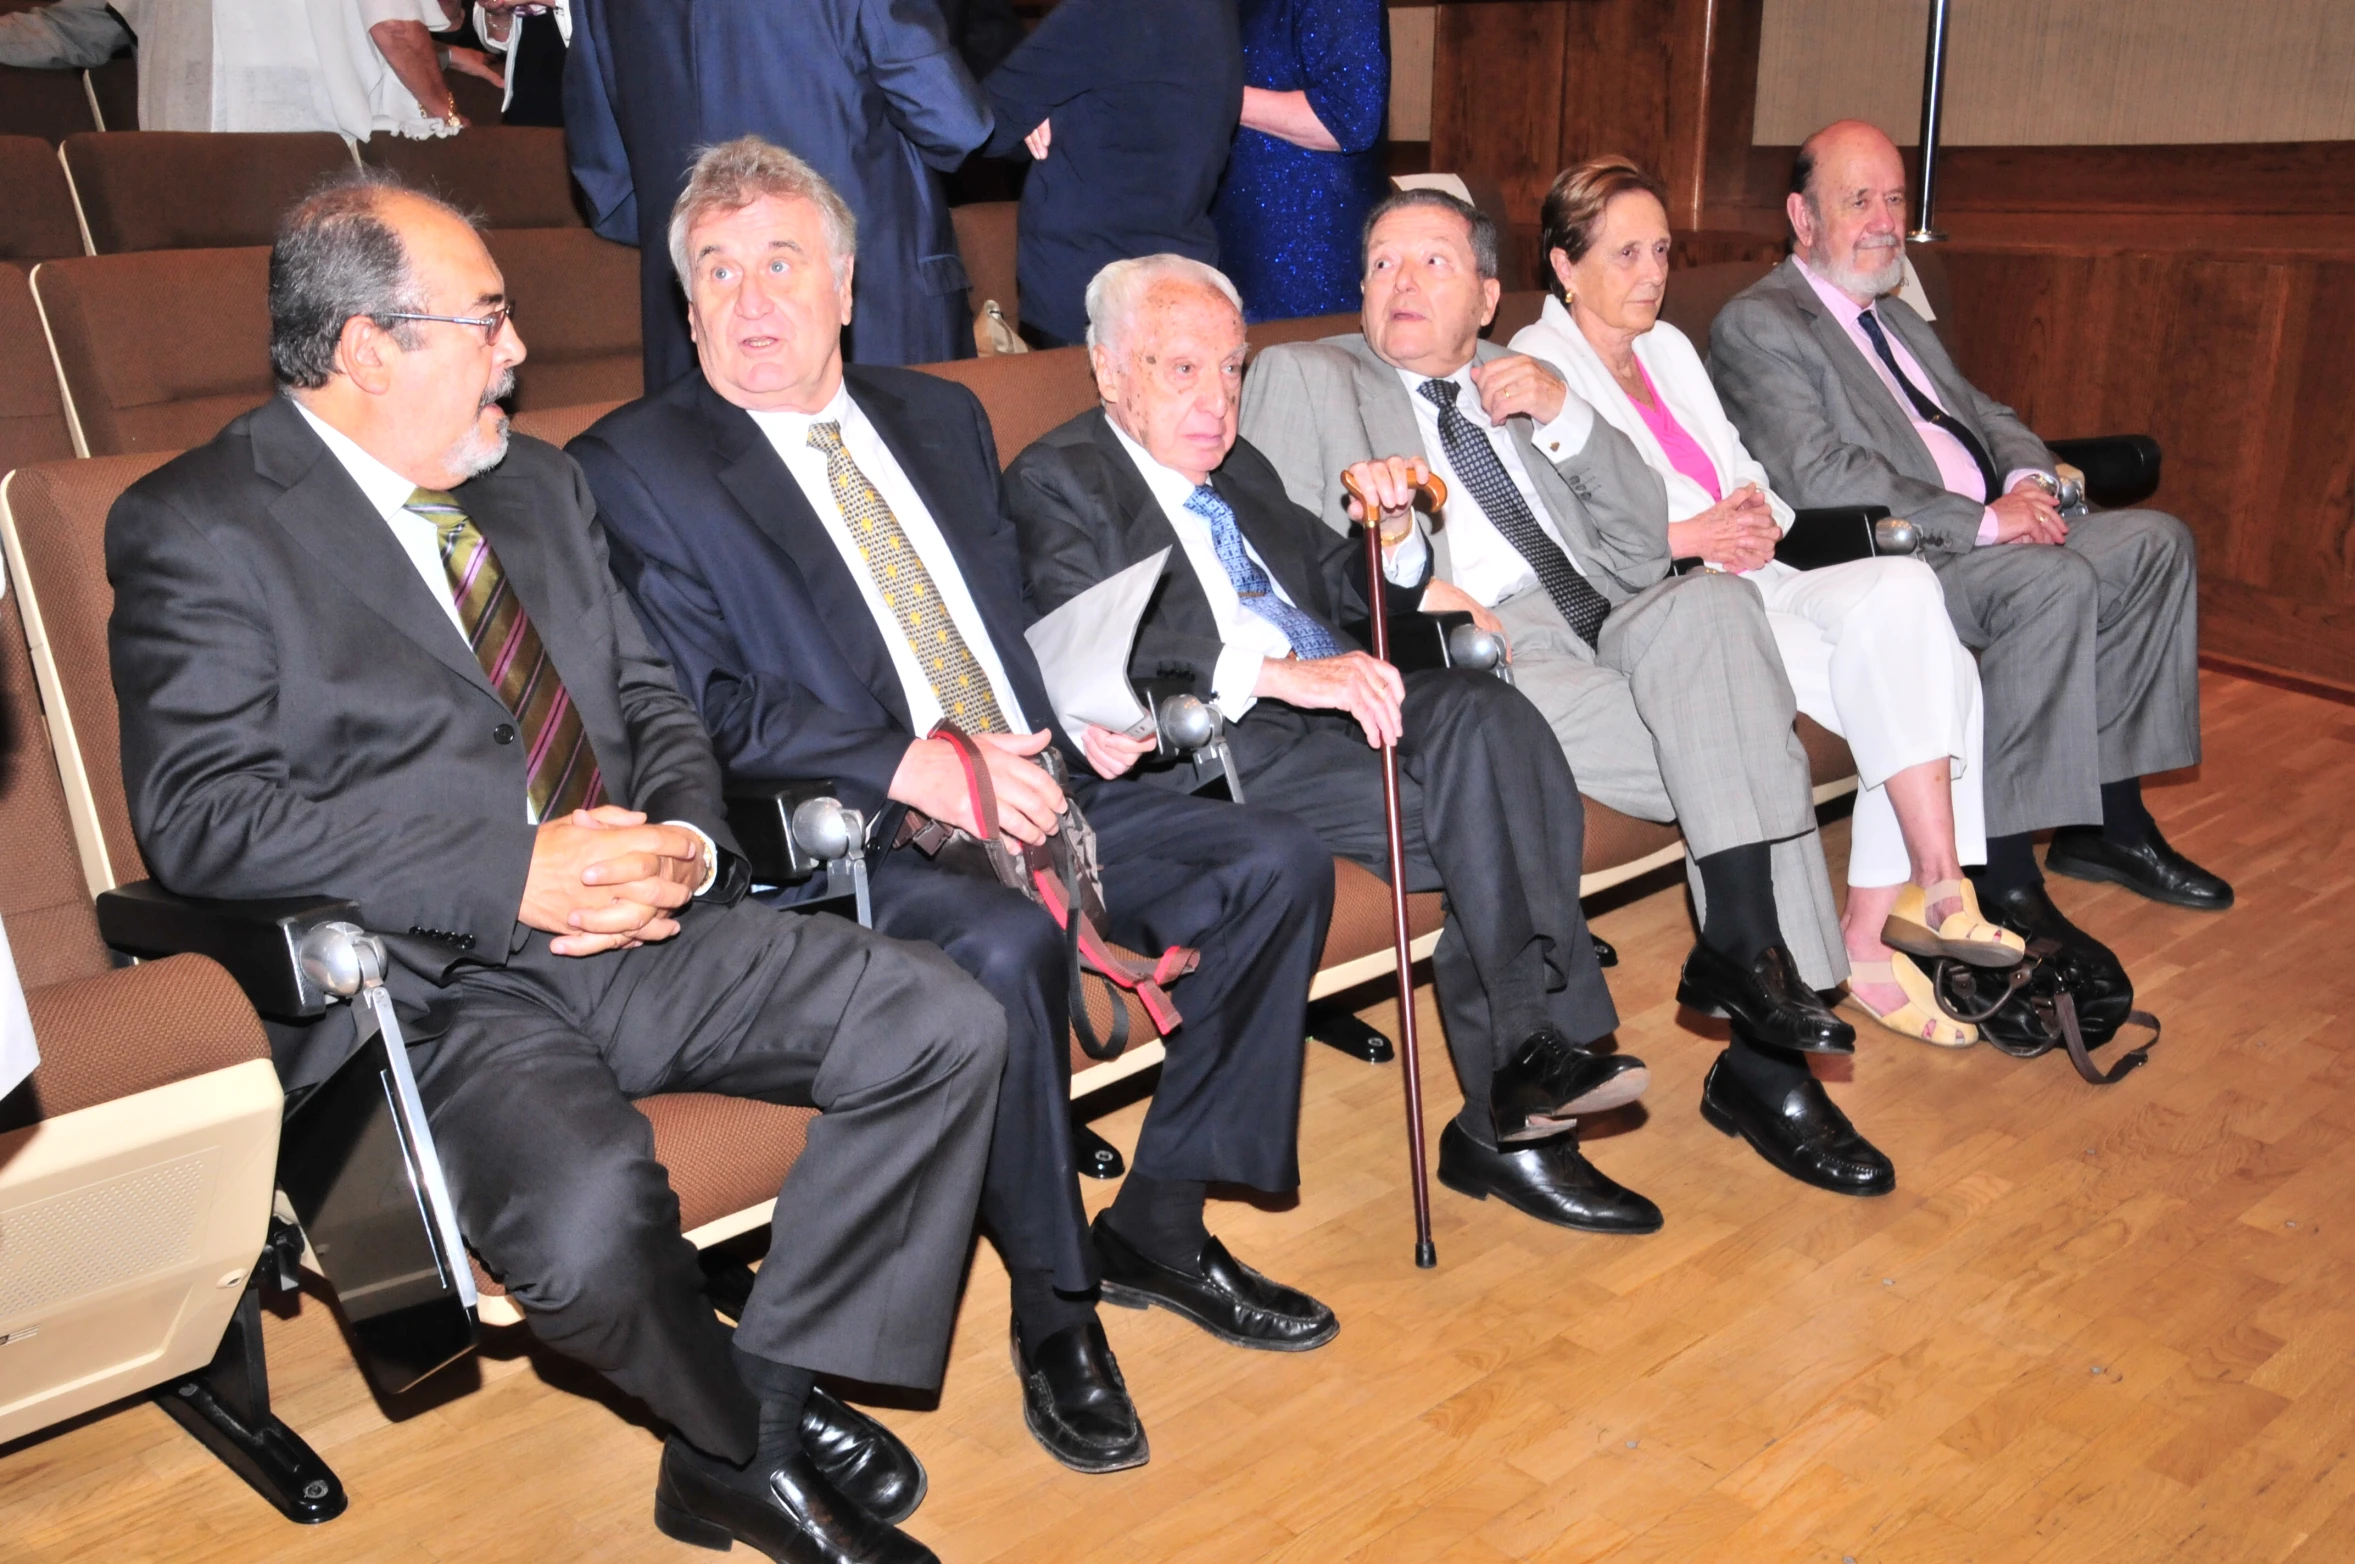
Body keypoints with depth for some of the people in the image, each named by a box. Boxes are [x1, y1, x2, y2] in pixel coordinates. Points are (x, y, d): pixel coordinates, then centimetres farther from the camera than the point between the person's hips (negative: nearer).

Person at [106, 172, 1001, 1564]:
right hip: (433, 983, -6)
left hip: (637, 927, 6)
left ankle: (764, 1397, -2)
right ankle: (754, 1446, 0)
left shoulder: (539, 482, 19)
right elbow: (199, 815, -13)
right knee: (591, 1213, -35)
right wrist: (514, 872, -20)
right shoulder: (199, 527, -2)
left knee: (949, 1029, -13)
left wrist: (684, 840, -4)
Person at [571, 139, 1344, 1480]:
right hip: (848, 836, -6)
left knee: (1279, 865, -8)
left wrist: (1084, 715, 2)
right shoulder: (636, 465, 1)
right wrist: (911, 766, -21)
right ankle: (1054, 1302, -10)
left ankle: (1158, 1222, 4)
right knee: (1006, 944, -35)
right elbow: (706, 705, -10)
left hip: (1040, 781, 7)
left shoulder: (941, 415, 19)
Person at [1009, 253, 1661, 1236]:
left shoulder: (1237, 469, 26)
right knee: (1485, 812, -24)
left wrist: (1391, 530, 6)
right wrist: (1282, 674, -27)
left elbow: (1350, 592, 31)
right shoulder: (1057, 480, 1)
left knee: (1480, 710, -23)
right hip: (1212, 747, -7)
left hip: (1331, 705, 7)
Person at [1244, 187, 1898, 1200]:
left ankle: (1743, 950, -25)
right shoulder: (1303, 378, 15)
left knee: (1709, 603, -27)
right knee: (1731, 760, -25)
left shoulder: (1516, 384, 27)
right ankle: (1764, 1062, -16)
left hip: (1611, 631, 5)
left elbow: (1644, 550, 18)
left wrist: (1566, 421, 3)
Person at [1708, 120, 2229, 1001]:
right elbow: (1822, 476, -19)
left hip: (1982, 532, 10)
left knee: (2155, 541, -1)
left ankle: (2108, 820, 3)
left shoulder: (1893, 316, 25)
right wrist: (1980, 519, -20)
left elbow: (1982, 413, 24)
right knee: (2058, 582, -30)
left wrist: (2027, 475, 0)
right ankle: (2005, 876, -26)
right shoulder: (1756, 325, -7)